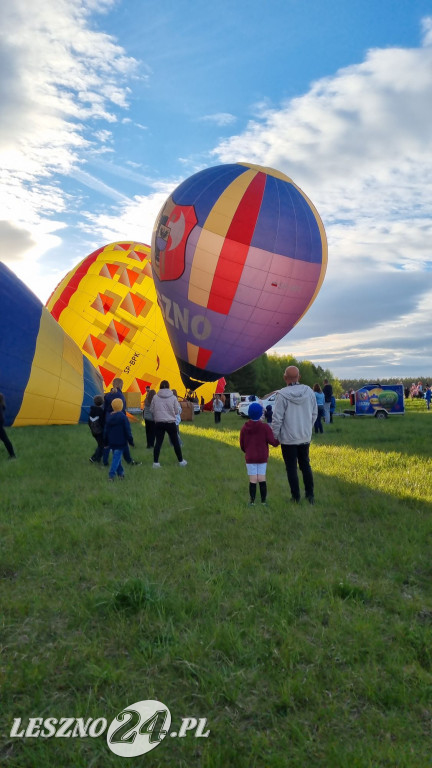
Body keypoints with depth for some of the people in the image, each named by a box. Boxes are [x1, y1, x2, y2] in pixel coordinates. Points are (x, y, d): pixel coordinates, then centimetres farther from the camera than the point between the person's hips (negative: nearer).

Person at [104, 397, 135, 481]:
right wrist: (130, 441, -2)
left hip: (111, 442, 6)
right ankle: (111, 475, -10)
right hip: (120, 442, -6)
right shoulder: (123, 416, -13)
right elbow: (127, 430, -10)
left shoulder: (109, 416, 5)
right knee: (117, 457, -3)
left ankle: (120, 472, 24)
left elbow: (106, 430, 11)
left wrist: (106, 442, 19)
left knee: (116, 456, 18)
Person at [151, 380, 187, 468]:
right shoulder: (173, 397, -5)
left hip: (159, 423, 1)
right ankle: (181, 461, 21)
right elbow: (177, 411, 0)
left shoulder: (155, 397, -3)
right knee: (175, 442, 11)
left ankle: (155, 462, 2)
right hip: (171, 423, -1)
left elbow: (151, 410, 4)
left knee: (158, 442, 5)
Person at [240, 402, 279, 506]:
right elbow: (272, 441, -11)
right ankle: (264, 501, 11)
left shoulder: (244, 428, 0)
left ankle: (252, 501, 6)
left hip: (250, 458, 1)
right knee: (262, 479, 6)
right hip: (262, 458, -1)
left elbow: (242, 445, 6)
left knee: (252, 480, 4)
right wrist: (279, 440, 9)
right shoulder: (265, 427, -8)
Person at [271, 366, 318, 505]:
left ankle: (296, 496, 14)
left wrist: (274, 436, -4)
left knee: (291, 468, 8)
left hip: (288, 438, -4)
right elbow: (314, 414, 6)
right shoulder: (309, 392, -4)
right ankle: (310, 494, 19)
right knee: (305, 465, 18)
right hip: (305, 437, 4)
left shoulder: (282, 395, -18)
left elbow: (277, 418, -15)